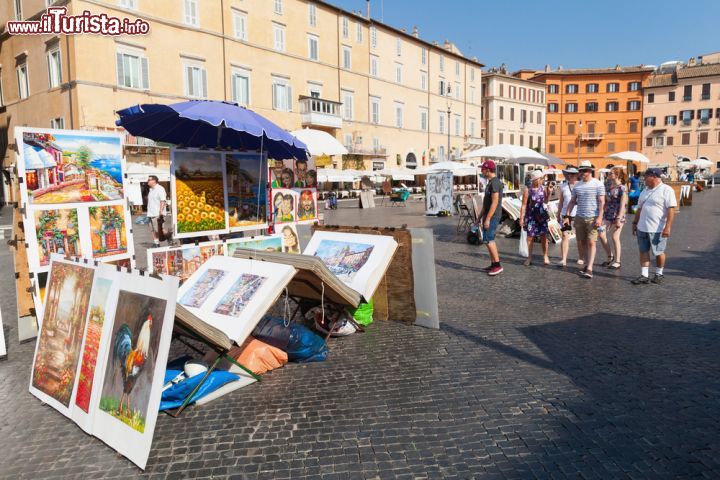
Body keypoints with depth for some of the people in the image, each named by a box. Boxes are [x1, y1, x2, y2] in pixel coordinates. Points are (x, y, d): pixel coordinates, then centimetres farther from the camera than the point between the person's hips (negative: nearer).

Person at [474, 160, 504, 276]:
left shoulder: (495, 183, -15)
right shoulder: (490, 182, 16)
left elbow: (495, 202, -21)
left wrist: (487, 219, -23)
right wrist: (480, 217, 20)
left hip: (492, 216, -10)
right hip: (488, 216, 10)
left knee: (488, 240, -11)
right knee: (489, 240, 11)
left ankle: (498, 265, -7)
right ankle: (493, 264, 17)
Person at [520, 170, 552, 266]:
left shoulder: (543, 188, 2)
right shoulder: (527, 190, -9)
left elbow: (545, 201, 15)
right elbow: (524, 205, -8)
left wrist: (549, 193, 0)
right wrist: (521, 218, -10)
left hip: (542, 215, 3)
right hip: (531, 216, -3)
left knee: (543, 236, 3)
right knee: (530, 236, 4)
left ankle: (545, 256, 15)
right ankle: (529, 258, 14)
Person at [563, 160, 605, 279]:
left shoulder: (597, 184, -3)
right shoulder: (577, 185, 11)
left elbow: (602, 202, -7)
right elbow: (572, 201, 14)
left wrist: (599, 217, -16)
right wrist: (567, 216, 6)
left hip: (592, 218, -5)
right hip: (579, 217, 5)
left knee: (591, 243, -8)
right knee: (582, 242, 9)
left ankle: (589, 269, -10)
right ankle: (587, 264, 21)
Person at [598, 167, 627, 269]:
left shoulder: (621, 188, -12)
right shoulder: (609, 186, 9)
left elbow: (623, 205, -15)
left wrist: (619, 219, -20)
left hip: (617, 216, -7)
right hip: (608, 215, 7)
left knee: (615, 237, -3)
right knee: (602, 235, 2)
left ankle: (617, 261, 9)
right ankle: (610, 256, 20)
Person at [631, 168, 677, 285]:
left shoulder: (666, 190, -10)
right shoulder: (645, 191, 14)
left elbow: (671, 209, -15)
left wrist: (668, 227, -20)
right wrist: (635, 223, 18)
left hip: (658, 229, -7)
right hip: (642, 228, 7)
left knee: (658, 252, 6)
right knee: (643, 251, 5)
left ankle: (659, 274, 23)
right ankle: (644, 276, 9)